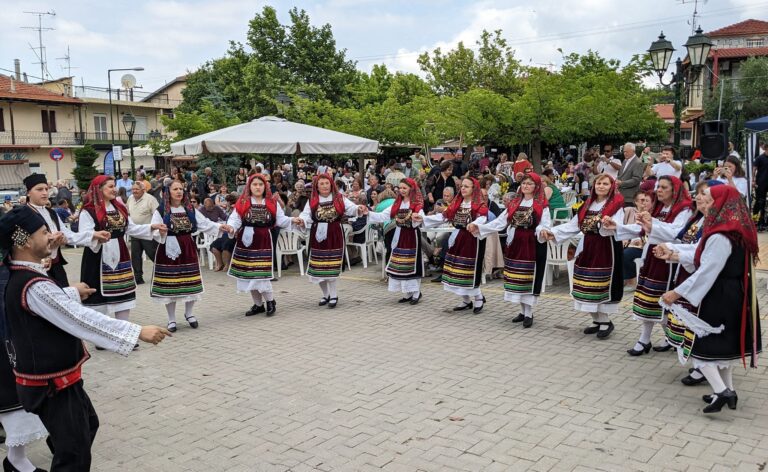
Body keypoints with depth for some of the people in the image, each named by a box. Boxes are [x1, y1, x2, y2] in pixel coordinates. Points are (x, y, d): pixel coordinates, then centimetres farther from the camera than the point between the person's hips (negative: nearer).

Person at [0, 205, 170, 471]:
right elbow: (82, 319, -33)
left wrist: (72, 293, 38)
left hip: (52, 376, 11)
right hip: (51, 384, -11)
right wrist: (138, 332, -33)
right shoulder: (33, 286, -29)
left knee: (87, 425, 29)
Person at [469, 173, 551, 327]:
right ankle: (523, 311, 22)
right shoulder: (514, 203, 11)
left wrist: (543, 231, -38)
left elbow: (545, 225, -14)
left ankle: (529, 314, 8)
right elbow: (500, 222, 6)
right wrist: (479, 228, -5)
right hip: (515, 244, 5)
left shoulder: (541, 205, -3)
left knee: (530, 277, -1)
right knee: (517, 277, 9)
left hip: (533, 245, -5)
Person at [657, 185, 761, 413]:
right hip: (735, 296, 10)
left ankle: (721, 391, -5)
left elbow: (706, 272, -24)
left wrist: (677, 293, -19)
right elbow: (700, 255, 12)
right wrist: (674, 253, 5)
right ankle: (728, 390, 26)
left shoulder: (720, 237, -23)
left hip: (719, 297, -10)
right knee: (723, 342, 19)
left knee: (700, 343, 0)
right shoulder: (735, 230, 8)